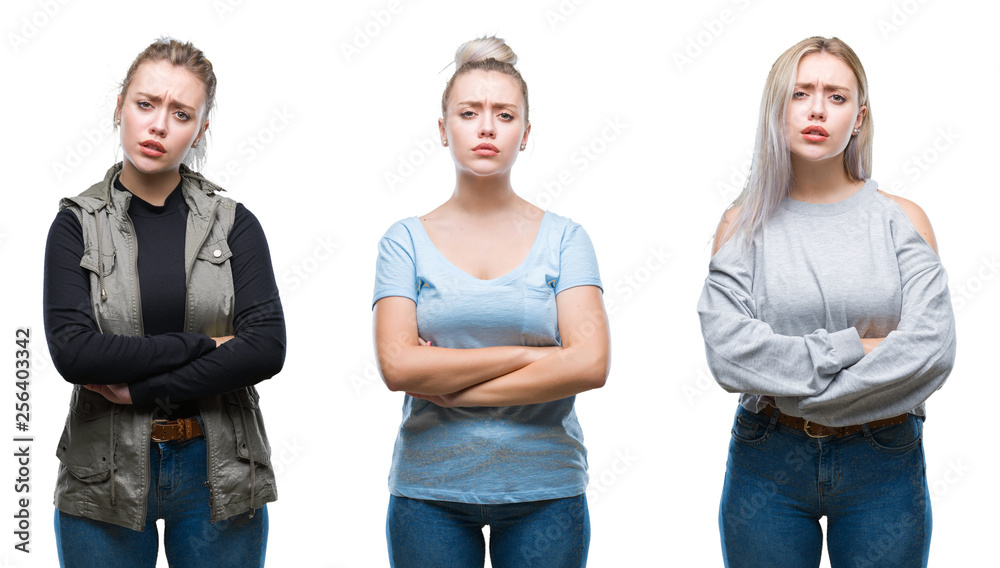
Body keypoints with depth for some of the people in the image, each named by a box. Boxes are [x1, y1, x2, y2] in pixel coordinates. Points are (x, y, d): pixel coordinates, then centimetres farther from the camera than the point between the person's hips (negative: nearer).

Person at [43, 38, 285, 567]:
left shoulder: (234, 224, 1)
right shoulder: (78, 224, 0)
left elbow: (267, 348, -10)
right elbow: (72, 352, -13)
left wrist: (141, 389, -13)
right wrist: (204, 346, -14)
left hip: (220, 475, 1)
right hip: (107, 476, 0)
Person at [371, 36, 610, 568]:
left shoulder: (563, 237, 2)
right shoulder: (406, 239, 2)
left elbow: (590, 364, -11)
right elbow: (397, 365, -11)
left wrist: (450, 387, -11)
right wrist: (527, 354, -13)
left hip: (545, 489, 0)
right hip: (429, 488, 0)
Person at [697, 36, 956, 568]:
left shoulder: (902, 219, 1)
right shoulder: (745, 223, 1)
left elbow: (932, 350, -12)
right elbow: (728, 351, -12)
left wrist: (799, 397, -13)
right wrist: (850, 348, -15)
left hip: (883, 465, 0)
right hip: (767, 464, 0)